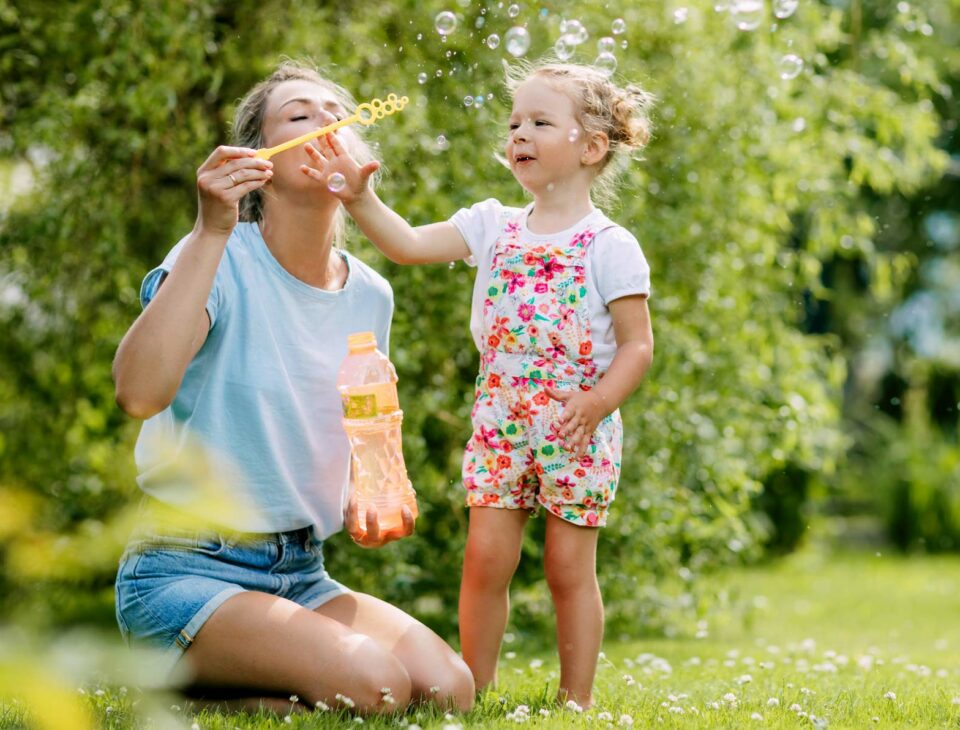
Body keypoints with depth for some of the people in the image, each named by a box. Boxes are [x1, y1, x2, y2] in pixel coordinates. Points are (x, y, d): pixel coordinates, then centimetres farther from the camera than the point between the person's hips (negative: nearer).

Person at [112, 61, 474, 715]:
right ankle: (178, 677, -2)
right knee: (372, 684, -27)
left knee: (451, 688, -15)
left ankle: (233, 683, 6)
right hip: (186, 573, -7)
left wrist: (365, 503, 1)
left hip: (301, 576, 7)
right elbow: (141, 392, -32)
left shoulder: (370, 295, 8)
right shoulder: (222, 261, -12)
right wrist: (212, 231, -31)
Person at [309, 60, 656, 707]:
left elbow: (638, 343, -7)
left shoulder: (610, 246, -6)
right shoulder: (494, 226, 7)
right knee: (486, 558, 1)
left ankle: (576, 702, 13)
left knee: (570, 567, 3)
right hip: (500, 423, 4)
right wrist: (360, 197, -14)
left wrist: (597, 401, -21)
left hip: (575, 429, -4)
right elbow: (410, 244, -1)